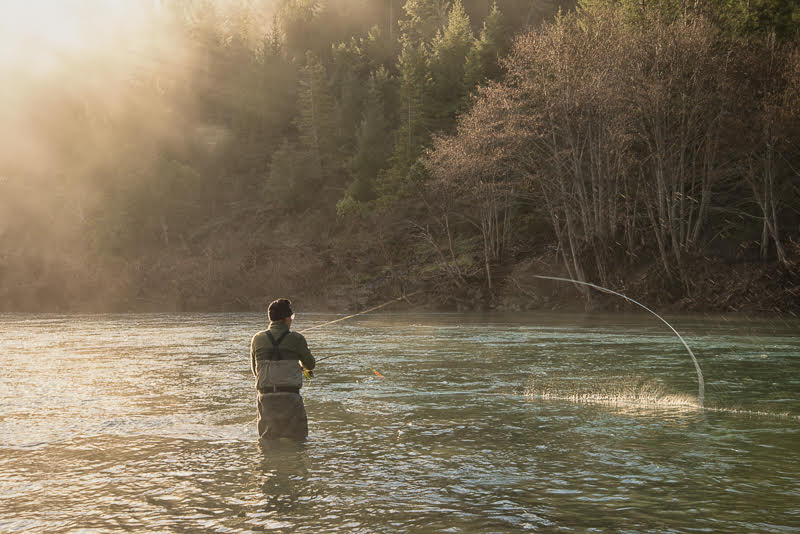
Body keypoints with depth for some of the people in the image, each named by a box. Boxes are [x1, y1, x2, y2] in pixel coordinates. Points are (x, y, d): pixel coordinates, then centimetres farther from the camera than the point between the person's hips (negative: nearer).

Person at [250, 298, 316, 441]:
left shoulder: (257, 339, 4)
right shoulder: (296, 339, -4)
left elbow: (255, 370, 14)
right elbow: (310, 365, 11)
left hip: (265, 395, 3)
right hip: (290, 396, -3)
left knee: (266, 440, 14)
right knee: (297, 439, 6)